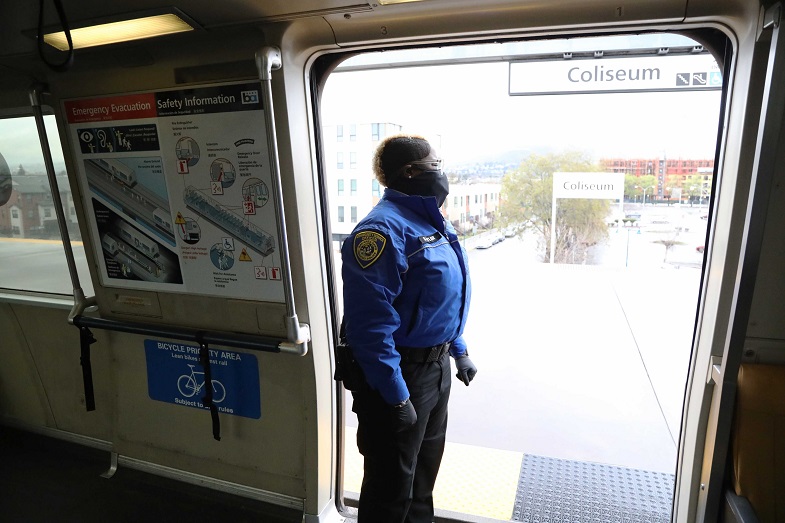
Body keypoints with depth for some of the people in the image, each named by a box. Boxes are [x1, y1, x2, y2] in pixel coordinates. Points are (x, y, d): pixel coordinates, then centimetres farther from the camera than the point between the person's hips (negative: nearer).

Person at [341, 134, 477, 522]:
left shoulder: (431, 222, 9)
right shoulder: (384, 228, -23)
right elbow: (371, 323, -28)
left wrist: (458, 351, 20)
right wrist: (396, 397, -24)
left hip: (436, 368, 10)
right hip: (401, 374, -9)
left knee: (425, 466, 28)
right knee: (392, 486, 11)